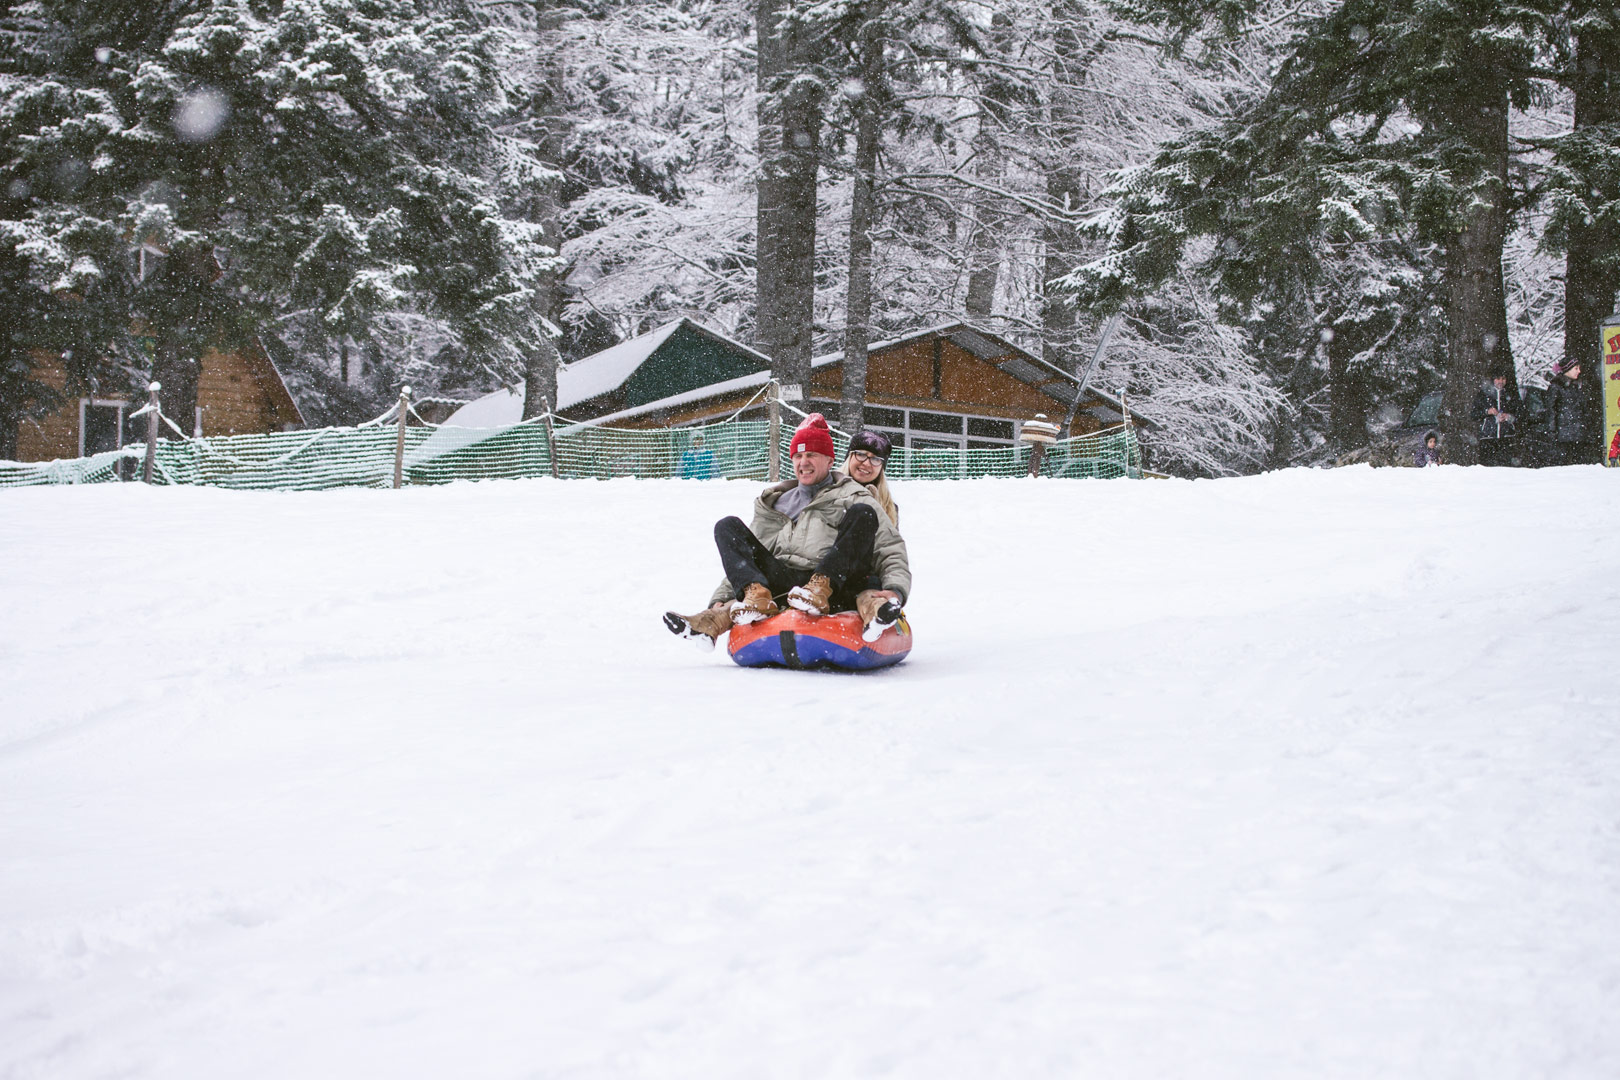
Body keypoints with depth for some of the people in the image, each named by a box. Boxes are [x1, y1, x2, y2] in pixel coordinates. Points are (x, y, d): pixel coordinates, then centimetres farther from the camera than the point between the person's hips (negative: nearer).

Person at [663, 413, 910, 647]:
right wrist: (720, 599, 10)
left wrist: (895, 591, -17)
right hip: (781, 585, 3)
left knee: (863, 514, -19)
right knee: (728, 527, -6)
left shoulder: (852, 498, 15)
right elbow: (743, 558, 27)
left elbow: (891, 552, 4)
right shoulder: (776, 502, 28)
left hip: (834, 583, -3)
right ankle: (756, 596, -32)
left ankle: (819, 590, -36)